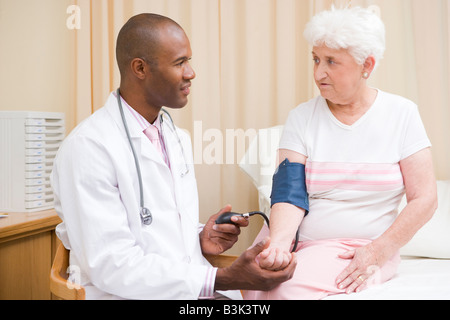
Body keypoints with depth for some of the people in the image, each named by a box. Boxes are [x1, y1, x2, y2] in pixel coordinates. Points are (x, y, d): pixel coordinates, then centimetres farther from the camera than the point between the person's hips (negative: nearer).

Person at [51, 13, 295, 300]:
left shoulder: (179, 139, 11)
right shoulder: (88, 147, -15)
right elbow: (111, 266, -20)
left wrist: (201, 239, -2)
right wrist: (221, 279, -23)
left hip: (191, 286, 7)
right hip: (131, 294, -6)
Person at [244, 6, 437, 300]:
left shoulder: (402, 114, 0)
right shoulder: (302, 118, 3)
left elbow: (424, 199, -3)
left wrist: (377, 253, -12)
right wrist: (279, 241, -26)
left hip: (365, 249, -1)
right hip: (299, 244, 2)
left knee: (290, 287, -28)